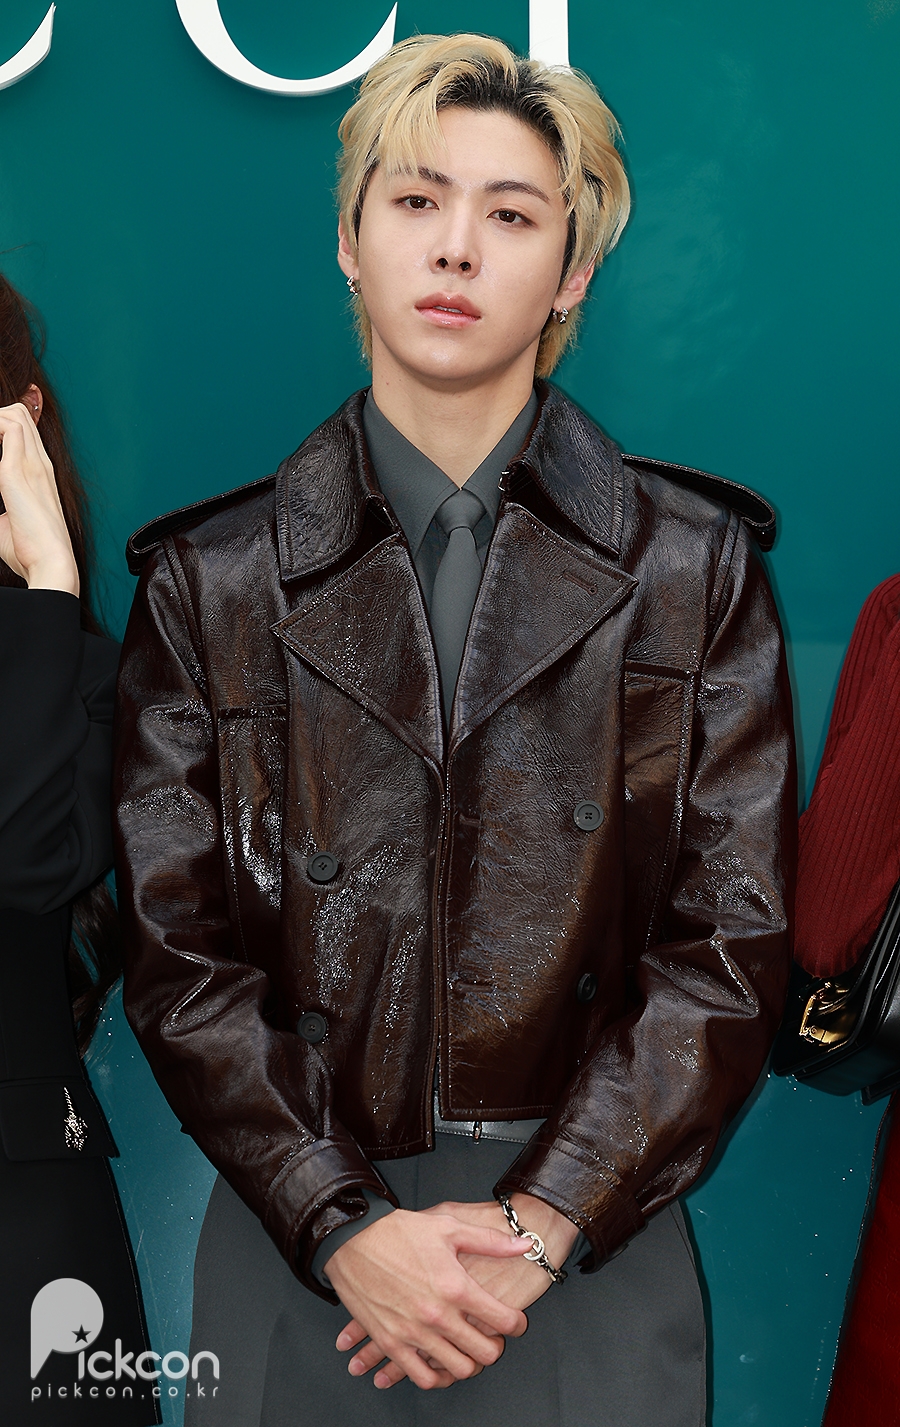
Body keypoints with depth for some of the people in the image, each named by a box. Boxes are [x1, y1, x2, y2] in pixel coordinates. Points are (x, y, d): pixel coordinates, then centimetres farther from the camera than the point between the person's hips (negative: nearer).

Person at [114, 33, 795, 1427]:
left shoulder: (695, 567, 0)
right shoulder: (211, 580, 1)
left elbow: (731, 940, -4)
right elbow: (178, 950, -2)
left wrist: (541, 1221, -11)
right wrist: (345, 1226, -12)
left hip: (589, 1233, 0)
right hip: (301, 1244, 1)